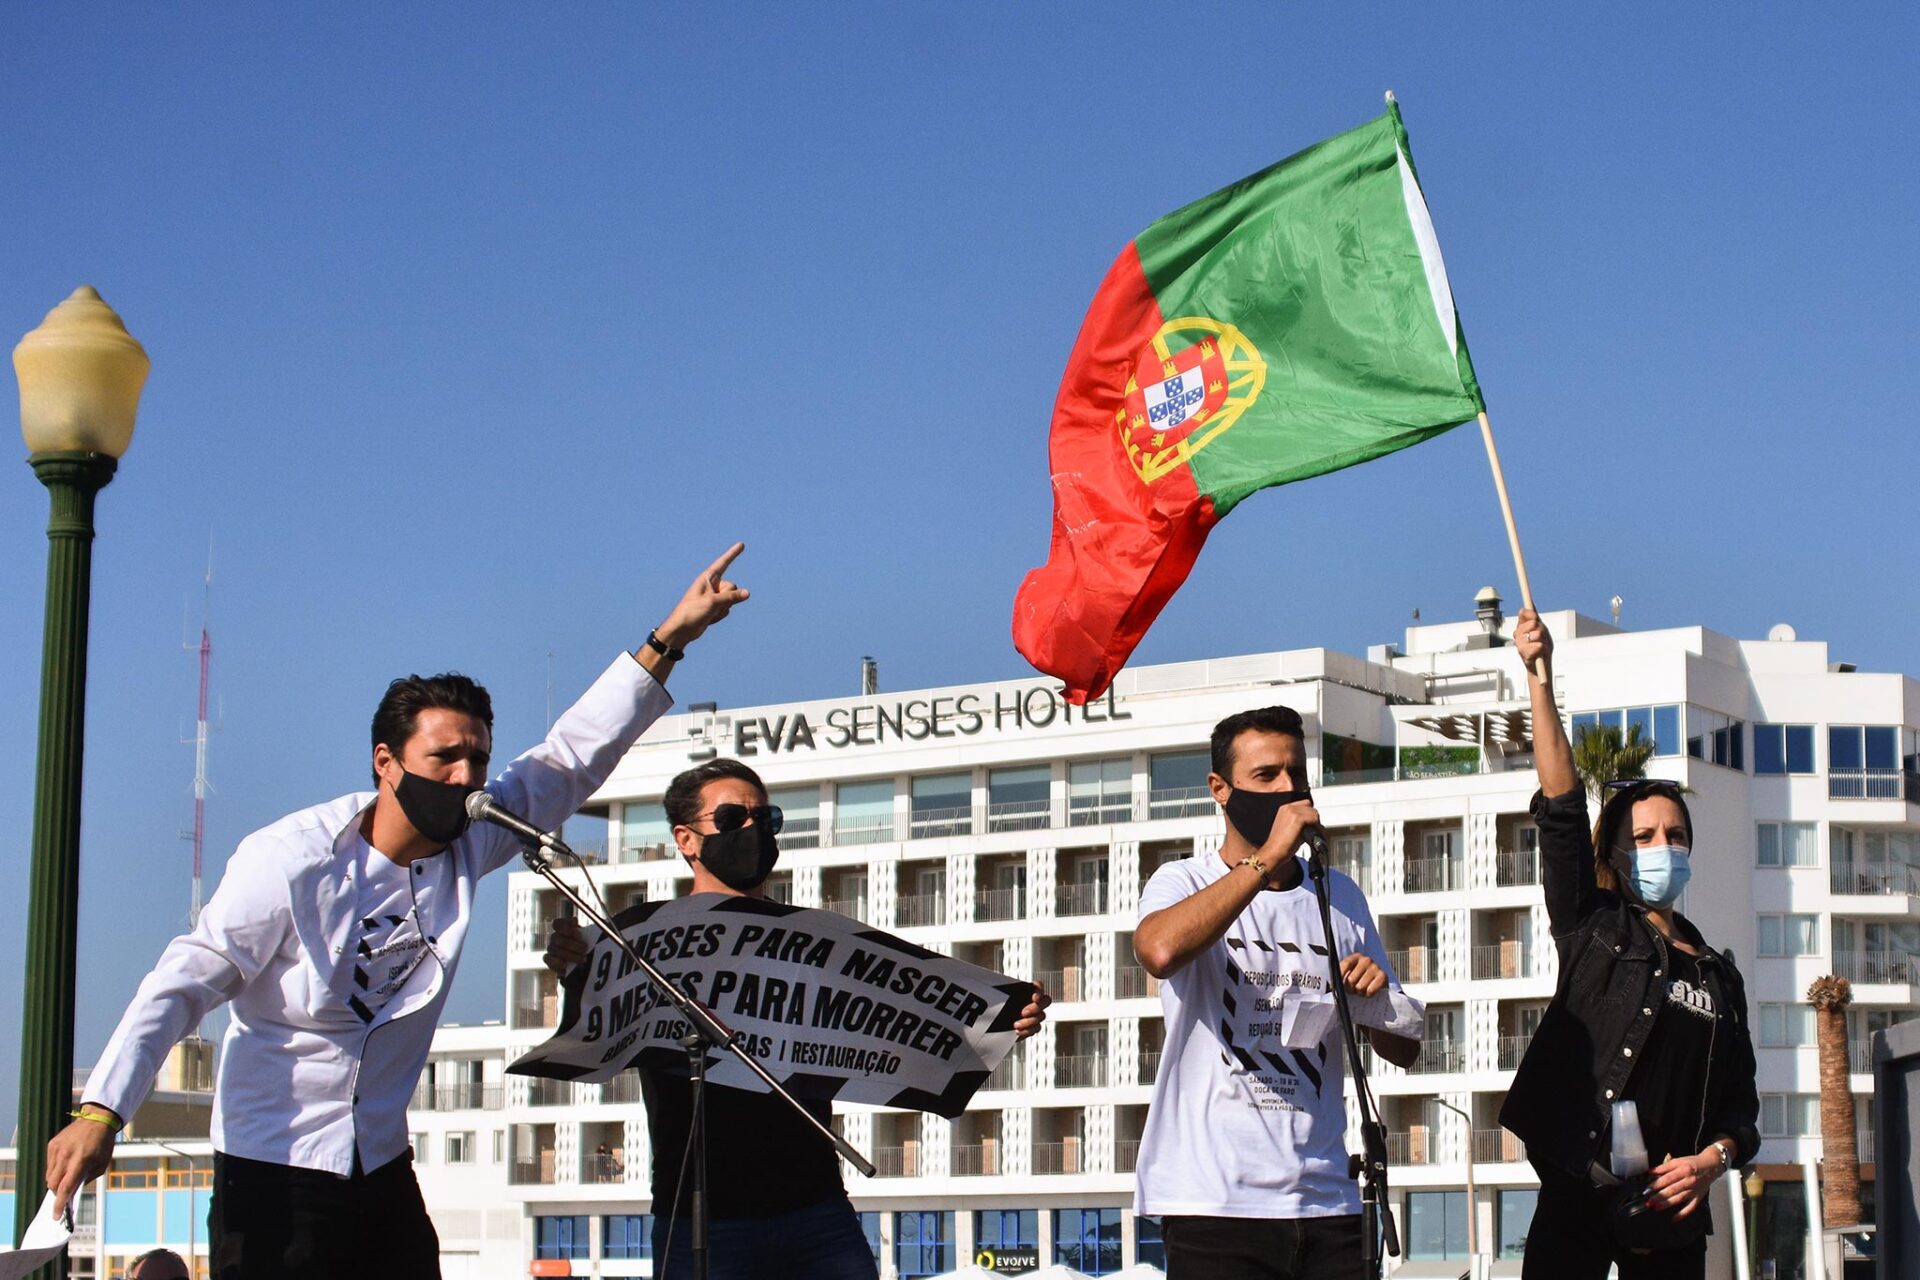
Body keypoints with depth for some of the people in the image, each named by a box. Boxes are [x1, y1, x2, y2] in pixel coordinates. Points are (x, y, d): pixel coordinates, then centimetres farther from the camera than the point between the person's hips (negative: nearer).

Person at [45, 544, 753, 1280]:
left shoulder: (467, 846, 1)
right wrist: (101, 1110, -24)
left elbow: (573, 758, 4)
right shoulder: (293, 859, -14)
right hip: (272, 1174, -6)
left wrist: (668, 641, -3)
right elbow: (186, 981, -15)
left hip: (384, 1173, 6)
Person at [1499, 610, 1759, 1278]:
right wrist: (1541, 679, -10)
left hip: (1670, 1207, 4)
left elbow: (1740, 1098, 15)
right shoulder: (1593, 931, 6)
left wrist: (1715, 1157, -7)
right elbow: (1562, 809, -4)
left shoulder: (1719, 977, 15)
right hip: (1577, 1198, -4)